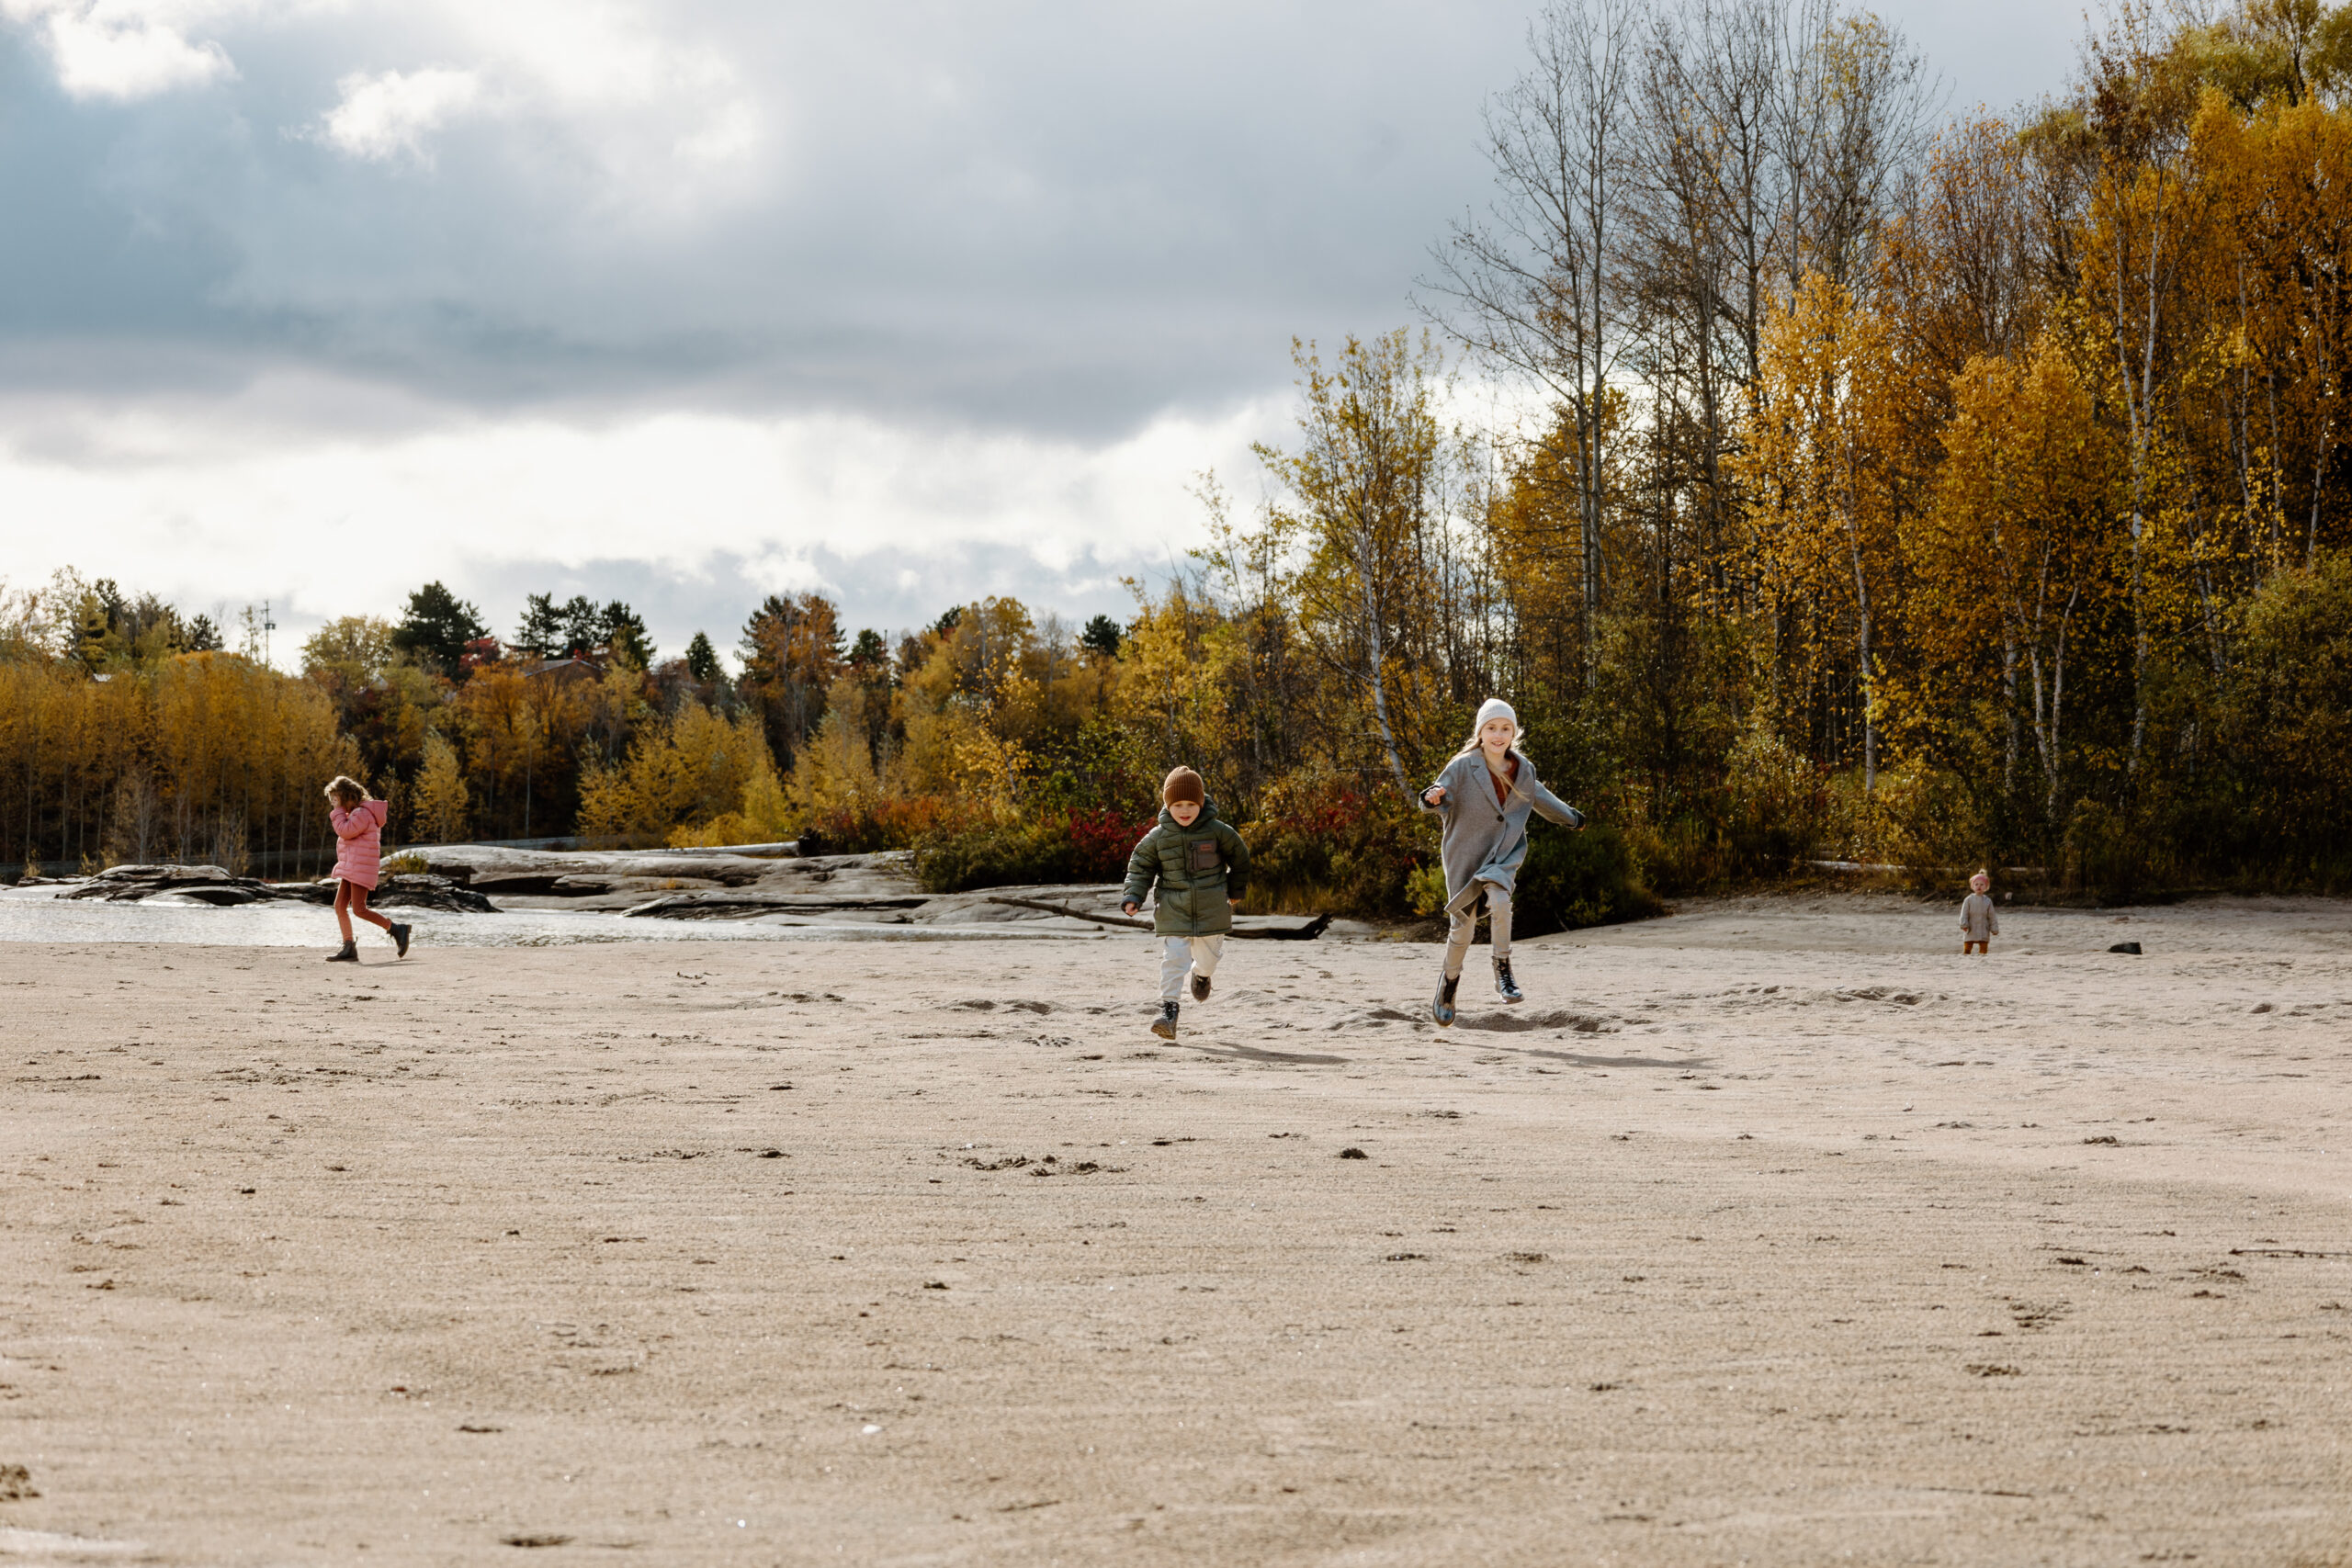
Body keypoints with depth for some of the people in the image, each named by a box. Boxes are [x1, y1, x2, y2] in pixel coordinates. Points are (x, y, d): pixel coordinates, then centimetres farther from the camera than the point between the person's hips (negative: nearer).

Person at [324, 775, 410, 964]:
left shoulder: (362, 814, -14)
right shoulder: (356, 813, 18)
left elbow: (344, 831, -20)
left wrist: (338, 810, -10)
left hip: (361, 868, -10)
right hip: (350, 869, 10)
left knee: (359, 910, -13)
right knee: (339, 906, 4)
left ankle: (396, 929, -4)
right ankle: (349, 949, 3)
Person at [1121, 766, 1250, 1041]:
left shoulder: (1218, 831, -6)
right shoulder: (1158, 837, -4)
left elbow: (1239, 856, 10)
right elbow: (1141, 866, 6)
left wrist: (1235, 890, 19)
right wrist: (1132, 896, -8)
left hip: (1211, 910, 1)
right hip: (1174, 912, -1)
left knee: (1209, 956, 14)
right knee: (1173, 959, -11)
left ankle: (1200, 974, 50)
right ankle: (1168, 1008, -9)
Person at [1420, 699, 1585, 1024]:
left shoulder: (1523, 769, 1)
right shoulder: (1463, 766, -11)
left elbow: (1539, 797, 21)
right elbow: (1443, 799, -15)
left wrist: (1571, 817, 37)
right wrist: (1434, 798, -41)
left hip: (1504, 851, 1)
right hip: (1465, 853, -1)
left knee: (1499, 899, -29)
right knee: (1463, 927, 2)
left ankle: (1503, 971, -15)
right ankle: (1449, 985, 26)